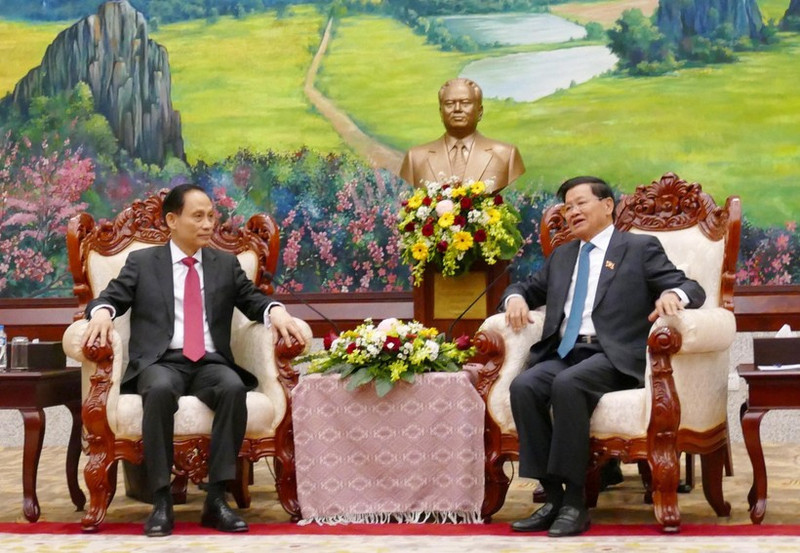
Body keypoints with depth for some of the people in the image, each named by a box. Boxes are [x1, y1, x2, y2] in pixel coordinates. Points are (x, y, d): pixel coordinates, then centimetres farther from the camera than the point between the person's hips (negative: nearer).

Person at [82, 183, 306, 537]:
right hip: (161, 362, -2)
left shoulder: (226, 264, 18)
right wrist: (102, 313, -19)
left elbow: (253, 300, 11)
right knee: (160, 389, -38)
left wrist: (276, 311, -12)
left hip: (211, 363, 2)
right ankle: (161, 501, -30)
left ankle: (216, 499, -27)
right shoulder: (142, 262, 13)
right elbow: (109, 297, 6)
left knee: (234, 387, -33)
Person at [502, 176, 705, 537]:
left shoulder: (640, 248, 10)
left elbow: (693, 289, 3)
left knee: (568, 384, -36)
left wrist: (672, 295, -22)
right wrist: (516, 298, 5)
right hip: (562, 354, 5)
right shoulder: (561, 256, 27)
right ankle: (553, 497, -23)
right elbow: (528, 287, 31)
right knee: (524, 386, -27)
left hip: (613, 356, -5)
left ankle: (575, 503, -30)